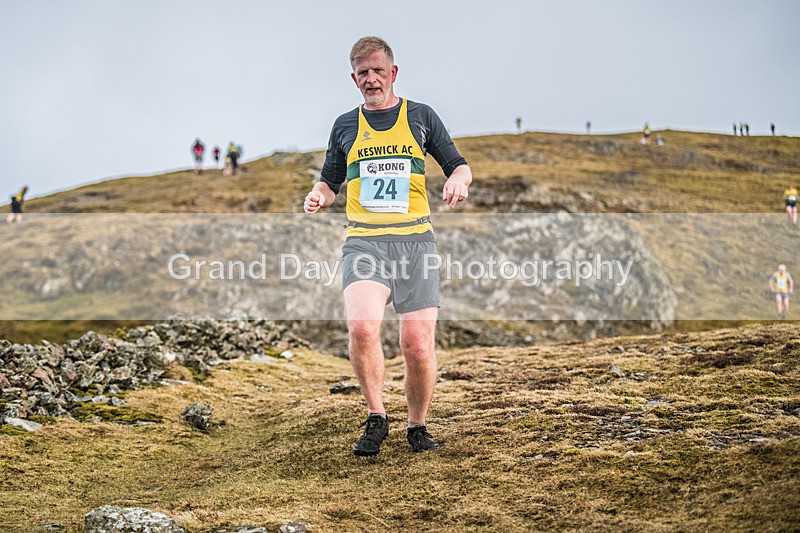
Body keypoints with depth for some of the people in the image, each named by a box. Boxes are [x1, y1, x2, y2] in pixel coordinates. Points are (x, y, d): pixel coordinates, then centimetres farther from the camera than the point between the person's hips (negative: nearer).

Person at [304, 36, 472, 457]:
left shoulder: (421, 117, 13)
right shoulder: (345, 126, 17)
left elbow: (460, 167, 17)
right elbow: (330, 183, 24)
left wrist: (458, 180, -7)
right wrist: (317, 196, 1)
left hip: (415, 239, 0)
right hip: (364, 242, 1)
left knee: (418, 344, -9)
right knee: (362, 326, -25)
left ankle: (417, 426, 16)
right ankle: (376, 417, -5)